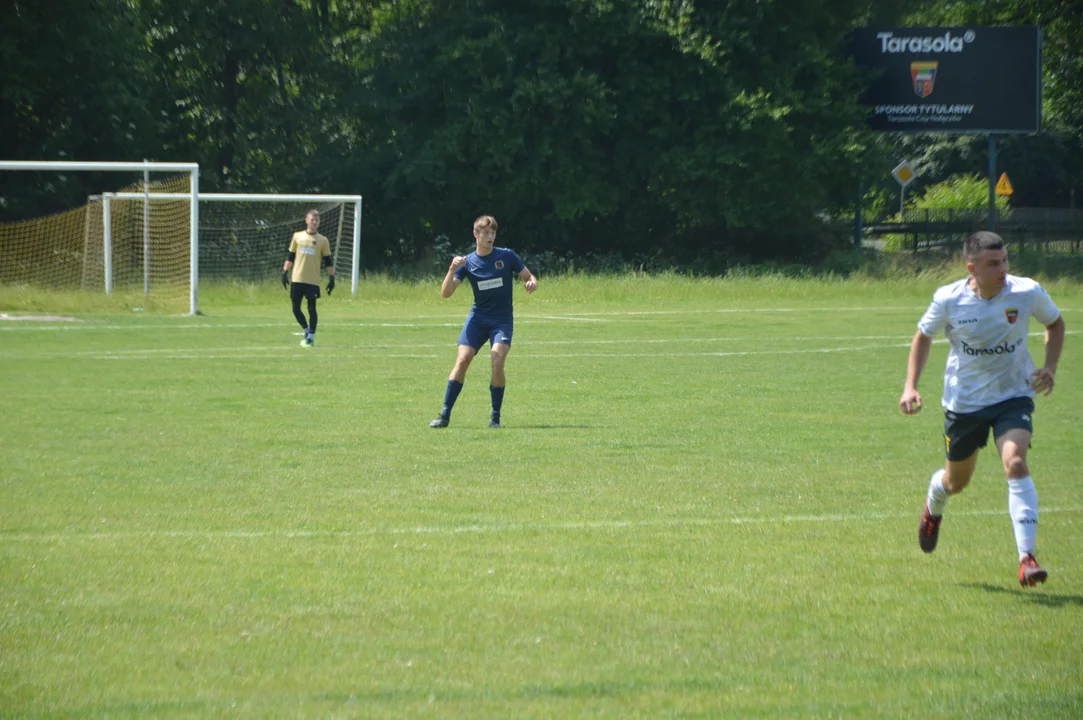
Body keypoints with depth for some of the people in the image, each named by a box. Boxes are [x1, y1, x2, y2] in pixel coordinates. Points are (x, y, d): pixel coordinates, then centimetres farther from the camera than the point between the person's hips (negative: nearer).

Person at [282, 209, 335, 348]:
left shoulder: (323, 241, 4)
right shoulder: (297, 236, 8)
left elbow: (328, 262, 6)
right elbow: (290, 256, 13)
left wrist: (331, 278, -2)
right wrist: (285, 272, 6)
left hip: (313, 281, -2)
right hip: (297, 279, 2)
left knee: (312, 308, -5)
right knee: (296, 308, 3)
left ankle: (311, 337, 4)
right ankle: (307, 331, 23)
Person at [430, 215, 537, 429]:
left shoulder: (507, 256, -1)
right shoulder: (467, 262, 0)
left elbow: (530, 277, 8)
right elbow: (446, 293, -7)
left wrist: (532, 283, -16)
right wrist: (452, 269, -23)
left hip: (502, 320, -1)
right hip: (477, 318, 1)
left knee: (497, 361, -21)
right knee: (463, 359, -14)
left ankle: (495, 416, -7)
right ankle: (445, 415, -8)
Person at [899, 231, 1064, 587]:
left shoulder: (1027, 293, -14)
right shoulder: (949, 299, -15)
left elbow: (1055, 323, 7)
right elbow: (923, 337, 4)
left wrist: (1049, 368, -8)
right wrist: (910, 387, -5)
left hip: (1013, 395, -1)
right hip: (963, 399, 1)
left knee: (1015, 464, -26)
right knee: (956, 481, 16)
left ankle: (1027, 557, -26)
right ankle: (933, 507, 56)